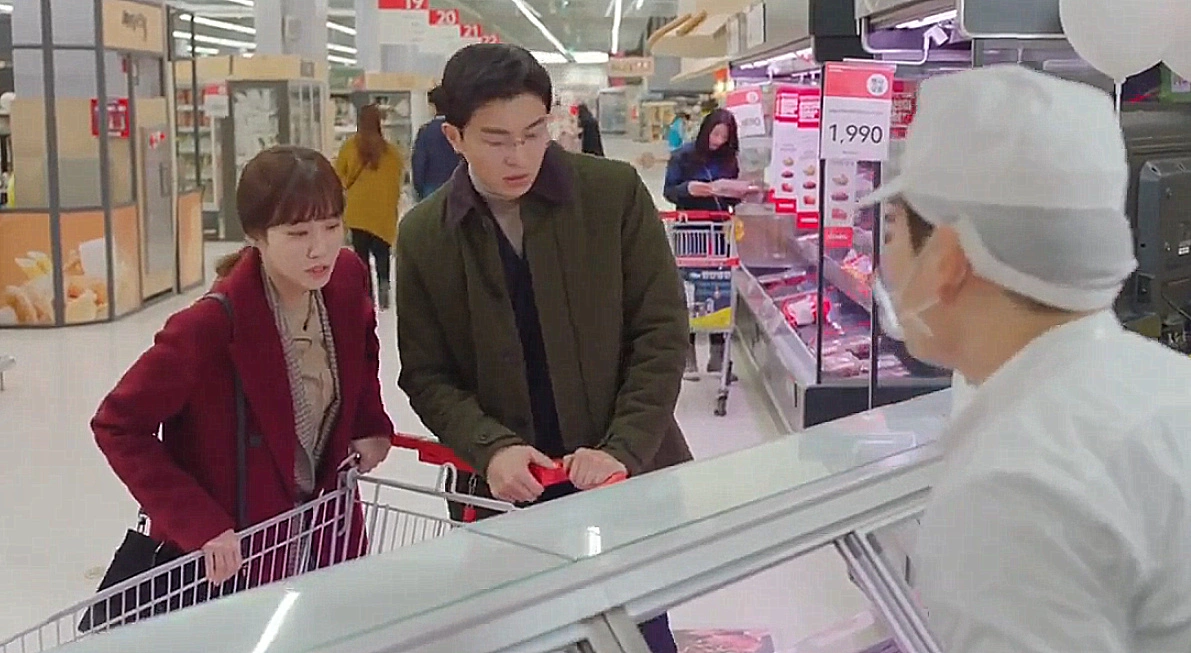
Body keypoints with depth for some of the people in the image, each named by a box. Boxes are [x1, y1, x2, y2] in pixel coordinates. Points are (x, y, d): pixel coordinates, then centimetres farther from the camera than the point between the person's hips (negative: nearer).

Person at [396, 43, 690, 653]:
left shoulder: (615, 193, -7)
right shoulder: (423, 235, -3)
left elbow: (661, 332, -6)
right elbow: (426, 374, 0)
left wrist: (624, 449, -17)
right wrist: (492, 448, -18)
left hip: (627, 475, 0)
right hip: (507, 490, 1)